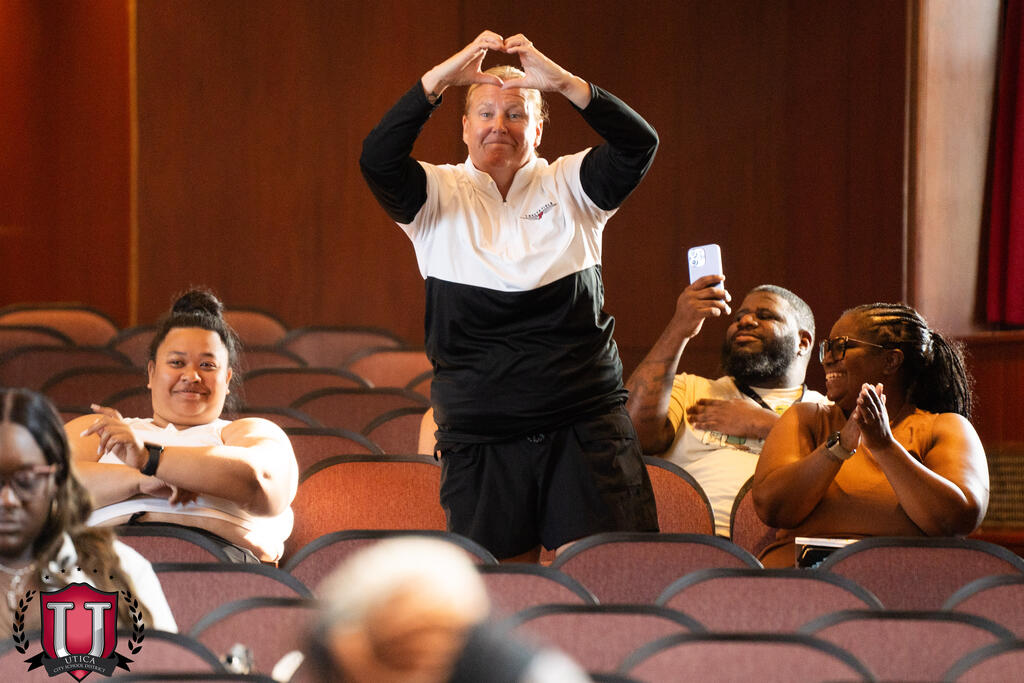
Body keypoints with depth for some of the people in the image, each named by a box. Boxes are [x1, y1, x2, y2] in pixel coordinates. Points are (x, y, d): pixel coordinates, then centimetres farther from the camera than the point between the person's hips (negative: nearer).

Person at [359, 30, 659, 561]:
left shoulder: (569, 187, 7)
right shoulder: (439, 196, 6)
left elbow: (637, 145, -8)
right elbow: (378, 159, -12)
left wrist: (562, 82, -21)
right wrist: (439, 80, -21)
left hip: (586, 426, 0)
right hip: (479, 437, 0)